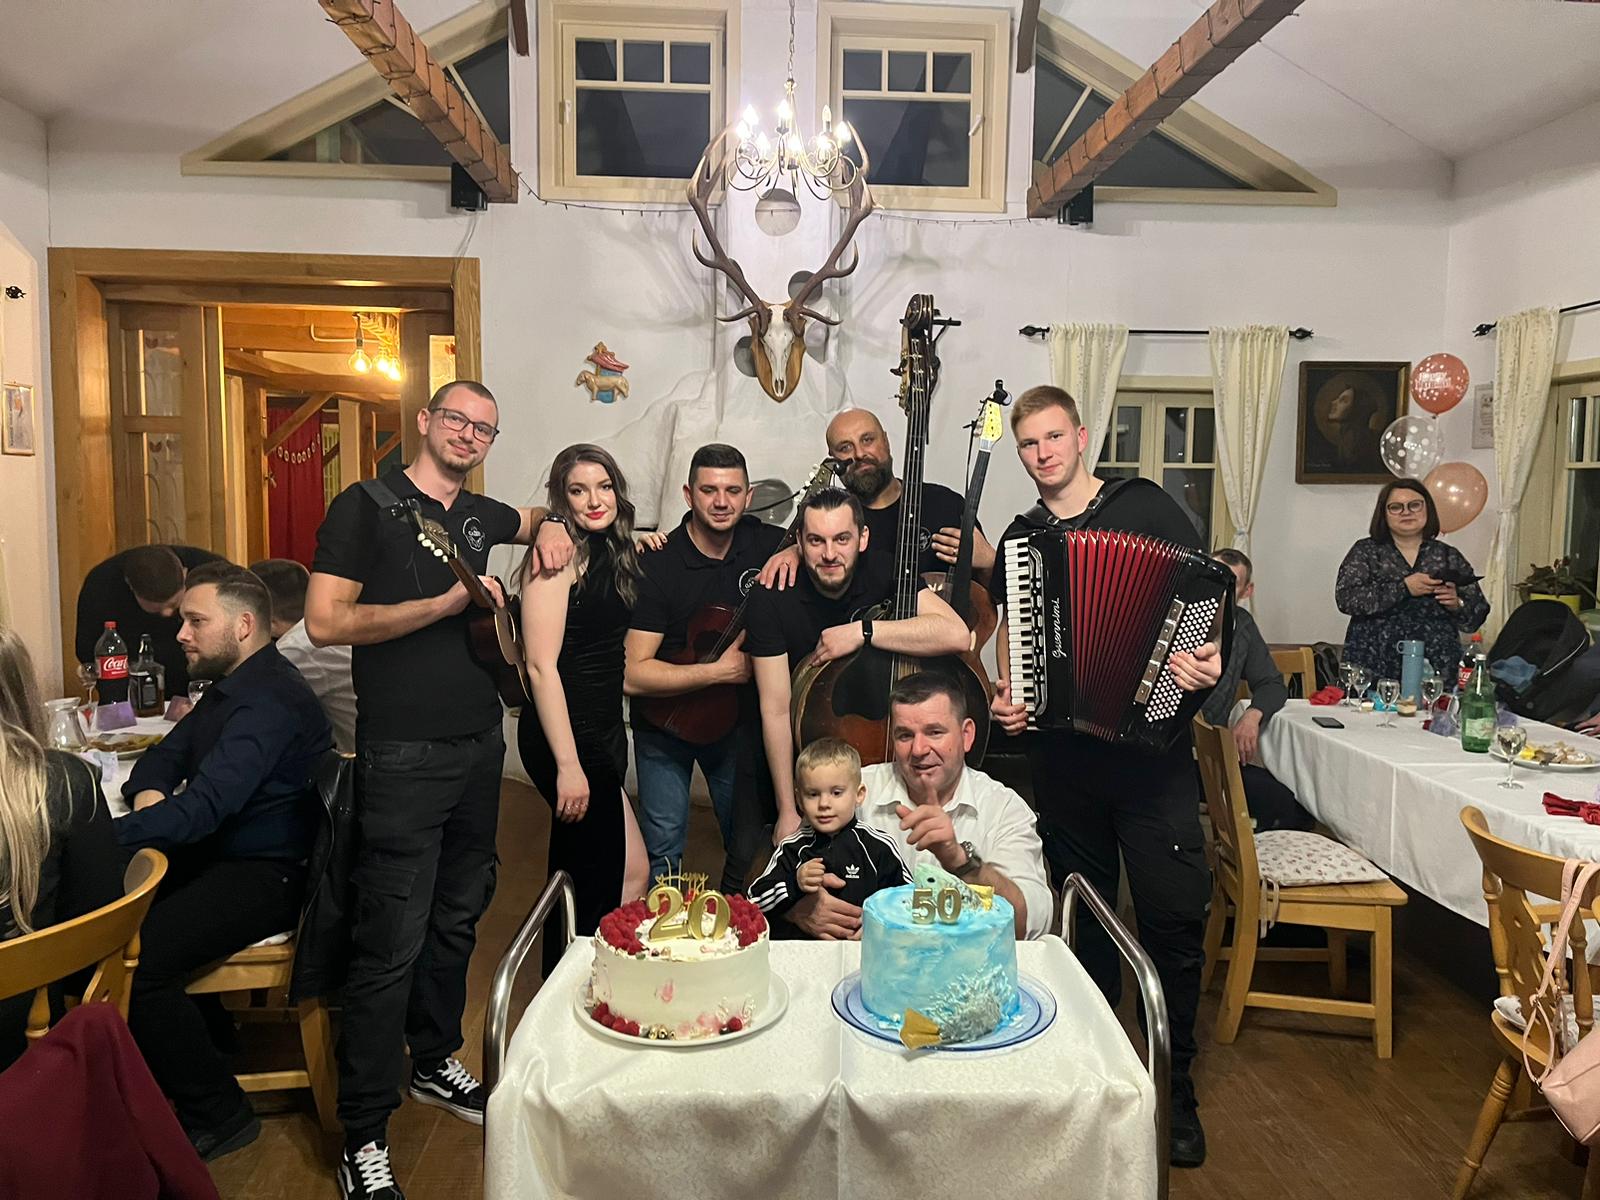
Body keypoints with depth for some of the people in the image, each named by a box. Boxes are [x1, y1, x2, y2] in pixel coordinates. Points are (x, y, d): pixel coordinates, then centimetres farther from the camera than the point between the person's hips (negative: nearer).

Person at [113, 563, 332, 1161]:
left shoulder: (269, 702, -21)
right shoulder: (230, 688, 14)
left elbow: (203, 809, -29)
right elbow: (163, 755, 18)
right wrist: (149, 794, -5)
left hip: (266, 876, -10)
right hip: (220, 856, 10)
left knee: (134, 959, -24)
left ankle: (216, 1116, -5)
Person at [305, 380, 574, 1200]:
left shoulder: (478, 514, 13)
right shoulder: (366, 506, -6)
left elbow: (532, 518, 36)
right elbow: (325, 622, -14)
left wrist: (550, 528, 13)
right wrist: (447, 603, -16)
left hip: (479, 748, 7)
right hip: (404, 757, -7)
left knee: (457, 921, 17)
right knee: (392, 942, -4)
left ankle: (434, 1063, 37)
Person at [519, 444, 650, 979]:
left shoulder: (611, 553, 12)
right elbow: (542, 665, -20)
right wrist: (568, 764, -22)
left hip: (604, 729, 9)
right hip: (567, 736, -9)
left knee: (576, 878, 16)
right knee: (629, 874, -1)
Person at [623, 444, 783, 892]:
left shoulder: (766, 544, -8)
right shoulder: (659, 564, -20)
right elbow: (634, 675, -23)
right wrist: (719, 671, -26)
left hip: (739, 717, 4)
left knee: (750, 845, 12)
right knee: (662, 852, 3)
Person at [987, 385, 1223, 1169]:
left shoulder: (1145, 507, 0)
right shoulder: (1019, 540, 12)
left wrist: (1210, 657, -21)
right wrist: (1002, 694, -1)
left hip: (1152, 746, -3)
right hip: (1062, 755, 4)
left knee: (1174, 917, -2)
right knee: (1085, 919, 14)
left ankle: (1175, 1085, 18)